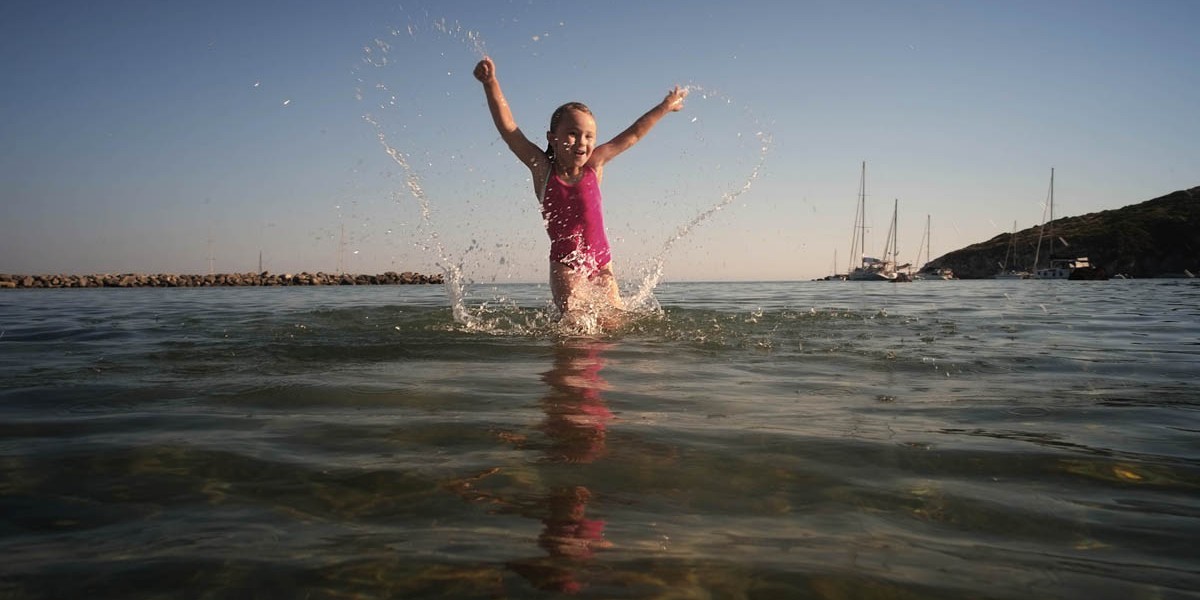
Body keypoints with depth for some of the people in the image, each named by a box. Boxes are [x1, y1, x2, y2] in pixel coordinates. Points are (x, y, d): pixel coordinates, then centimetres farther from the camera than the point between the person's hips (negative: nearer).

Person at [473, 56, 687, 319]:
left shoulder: (594, 165, 0)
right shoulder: (542, 170, -7)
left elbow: (632, 135, 10)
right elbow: (508, 129, -16)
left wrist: (664, 107, 19)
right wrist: (491, 83, -26)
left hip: (601, 262, 3)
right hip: (566, 265, -3)